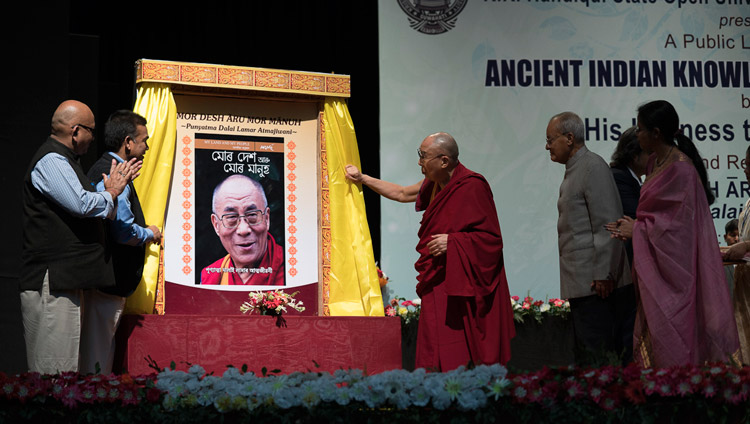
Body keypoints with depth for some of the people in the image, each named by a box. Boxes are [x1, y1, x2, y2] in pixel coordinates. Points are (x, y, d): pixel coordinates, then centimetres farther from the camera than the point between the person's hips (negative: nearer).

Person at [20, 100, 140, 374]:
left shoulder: (63, 161, 23)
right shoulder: (50, 161, -10)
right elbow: (81, 204, -21)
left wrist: (115, 187, 16)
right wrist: (111, 193, -2)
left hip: (71, 279, 11)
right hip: (53, 280, -11)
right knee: (55, 371, -11)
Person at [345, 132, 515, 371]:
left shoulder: (472, 187, -15)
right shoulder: (435, 185, 10)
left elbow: (491, 237, -16)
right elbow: (402, 194, 27)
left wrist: (452, 241, -22)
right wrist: (363, 179, 29)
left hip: (465, 285, -8)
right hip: (439, 285, 8)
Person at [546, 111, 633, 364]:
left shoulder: (593, 166, -10)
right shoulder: (573, 170, 19)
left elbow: (607, 226, -17)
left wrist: (603, 275, -20)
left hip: (596, 282, -10)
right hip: (582, 284, 10)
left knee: (595, 357, -9)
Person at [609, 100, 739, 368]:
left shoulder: (680, 168, -18)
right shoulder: (656, 162, 10)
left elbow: (678, 223, -18)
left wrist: (637, 230, -10)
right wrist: (634, 224, 3)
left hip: (674, 264, -9)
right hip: (655, 265, 9)